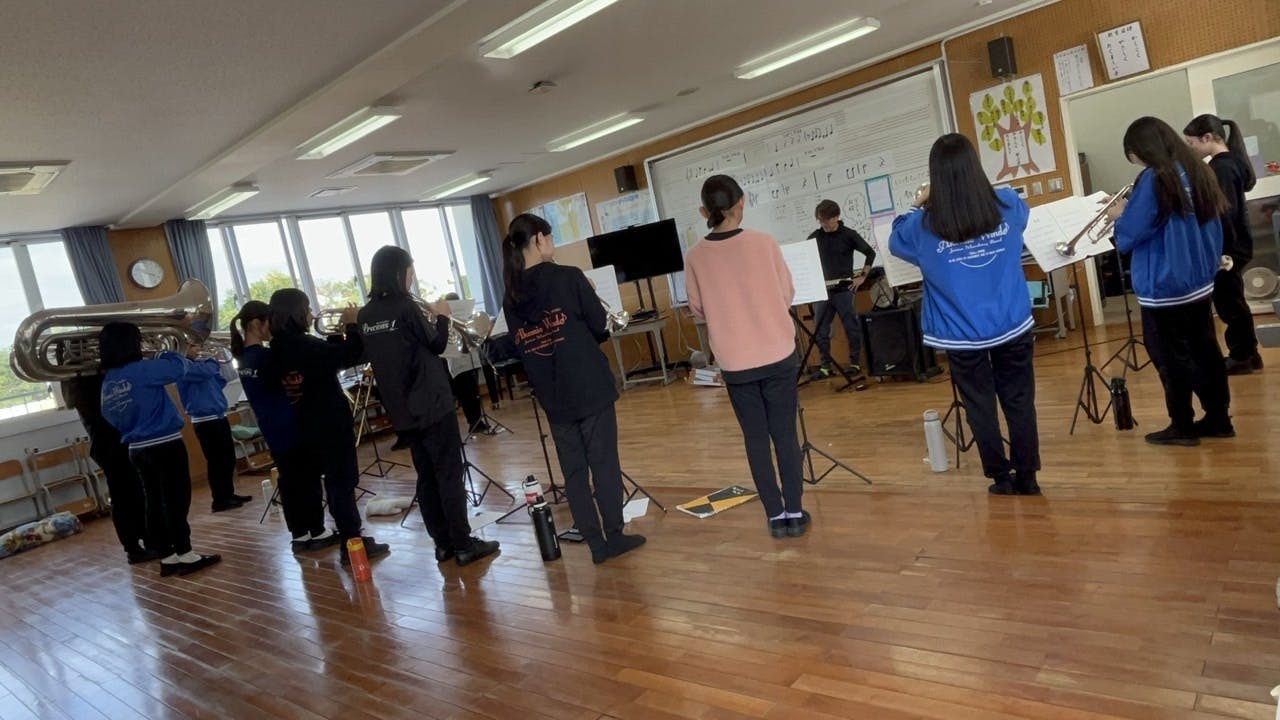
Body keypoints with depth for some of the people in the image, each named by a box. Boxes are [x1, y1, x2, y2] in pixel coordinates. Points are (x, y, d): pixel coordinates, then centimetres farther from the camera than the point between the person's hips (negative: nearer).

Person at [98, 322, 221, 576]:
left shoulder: (107, 382, 8)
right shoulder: (142, 370, -15)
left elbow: (112, 418, 16)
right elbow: (180, 368, -9)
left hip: (137, 449, 7)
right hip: (165, 445, -7)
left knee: (155, 502, 11)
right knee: (176, 499, -2)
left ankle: (166, 558, 16)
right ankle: (185, 555, 1)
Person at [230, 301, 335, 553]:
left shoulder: (245, 356, 8)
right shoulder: (265, 356, -19)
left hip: (273, 431, 8)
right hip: (290, 428, -8)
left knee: (288, 481, 12)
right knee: (309, 479, 2)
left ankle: (299, 535, 17)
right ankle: (317, 533, 9)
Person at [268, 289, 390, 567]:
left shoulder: (279, 348, 7)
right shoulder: (303, 345, -21)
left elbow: (327, 357, 17)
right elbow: (350, 355, -27)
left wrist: (339, 333, 9)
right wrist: (352, 325, -13)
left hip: (309, 427, 9)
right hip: (330, 423, -9)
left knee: (336, 481, 17)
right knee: (344, 482, -1)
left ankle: (351, 538, 26)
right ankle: (352, 546, 3)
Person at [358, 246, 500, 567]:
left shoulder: (365, 315, 6)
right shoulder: (406, 307, -14)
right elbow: (437, 345, -6)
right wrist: (442, 316, 9)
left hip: (401, 410, 7)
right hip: (431, 404, -7)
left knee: (426, 477, 13)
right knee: (449, 475, -1)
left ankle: (443, 543, 18)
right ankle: (463, 544, 3)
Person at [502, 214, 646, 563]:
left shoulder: (511, 297, 4)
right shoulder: (568, 277, -11)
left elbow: (521, 348, 11)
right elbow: (599, 325, -5)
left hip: (552, 395, 5)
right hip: (589, 387, -5)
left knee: (573, 470, 10)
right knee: (604, 462, 6)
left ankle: (595, 542, 15)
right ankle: (614, 536, 13)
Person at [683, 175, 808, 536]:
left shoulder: (695, 257, -5)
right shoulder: (764, 243, -7)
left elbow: (698, 308, 6)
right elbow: (787, 294, 3)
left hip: (734, 362, 1)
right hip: (777, 354, -1)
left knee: (755, 438, 10)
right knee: (785, 433, 9)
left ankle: (775, 515, 15)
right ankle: (794, 512, 14)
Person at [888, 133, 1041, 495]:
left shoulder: (924, 226, -14)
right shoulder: (1007, 205, -7)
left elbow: (896, 240, 8)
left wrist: (917, 206, 17)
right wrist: (981, 189, 26)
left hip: (961, 336, -2)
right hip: (1013, 326, 2)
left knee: (980, 407, 11)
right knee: (1019, 401, 12)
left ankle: (1001, 478, 22)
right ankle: (1027, 477, 20)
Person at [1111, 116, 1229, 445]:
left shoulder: (1153, 180, -18)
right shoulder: (1197, 172, 7)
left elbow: (1128, 236, -17)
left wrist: (1120, 215, 1)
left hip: (1164, 287, -8)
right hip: (1199, 282, 8)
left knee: (1171, 358, 3)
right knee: (1205, 351, 15)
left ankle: (1182, 427, 11)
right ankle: (1218, 418, 24)